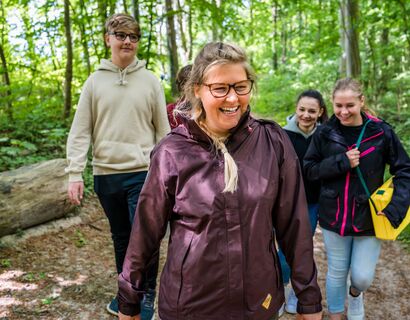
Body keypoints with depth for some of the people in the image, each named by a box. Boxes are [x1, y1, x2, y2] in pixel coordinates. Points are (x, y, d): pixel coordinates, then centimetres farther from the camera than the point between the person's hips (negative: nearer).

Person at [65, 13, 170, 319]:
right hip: (106, 174, 2)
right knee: (121, 237, 15)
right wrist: (75, 173, -6)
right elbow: (80, 132, 2)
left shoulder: (150, 81, 2)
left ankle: (147, 293, 17)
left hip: (143, 173, -2)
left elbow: (163, 130, 5)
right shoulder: (95, 81, 4)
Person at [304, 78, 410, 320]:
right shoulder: (325, 133, -5)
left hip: (369, 218, -1)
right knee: (337, 273, 14)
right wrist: (341, 162, -18)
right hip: (334, 216, 1)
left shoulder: (382, 132, -9)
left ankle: (355, 294, 41)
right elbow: (309, 169, -3)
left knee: (363, 277, 3)